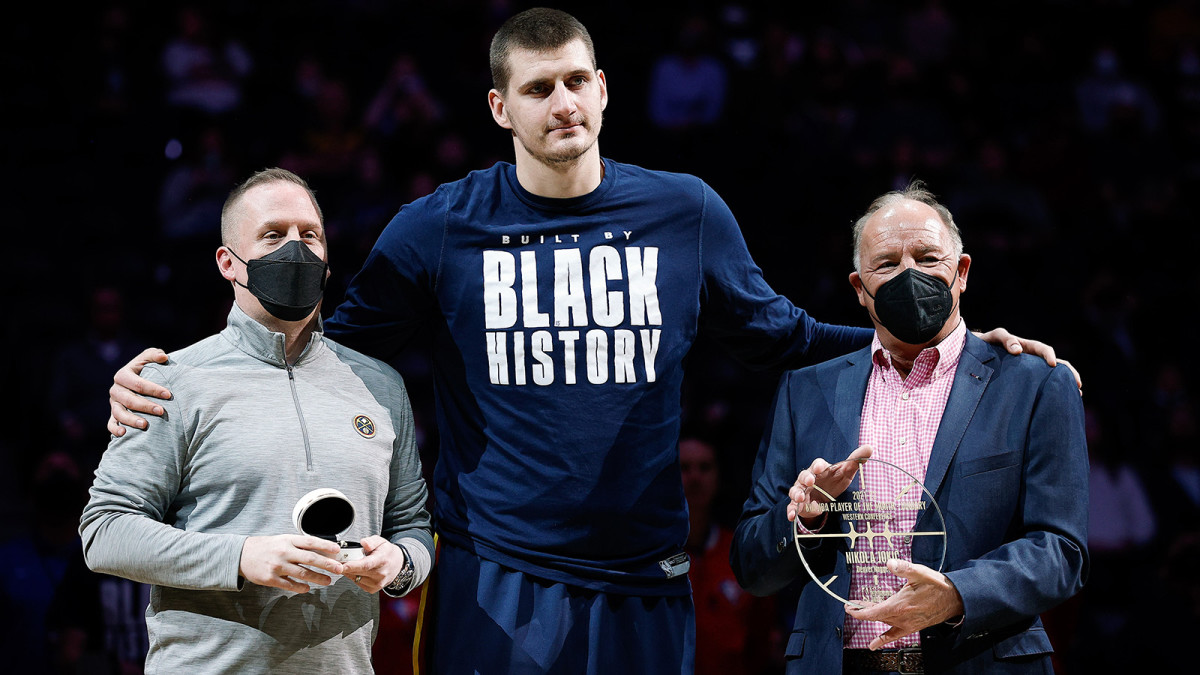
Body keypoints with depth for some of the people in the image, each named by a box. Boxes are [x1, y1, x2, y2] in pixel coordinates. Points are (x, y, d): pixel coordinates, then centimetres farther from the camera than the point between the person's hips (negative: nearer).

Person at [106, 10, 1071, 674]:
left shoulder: (685, 214, 4)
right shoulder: (441, 229, 1)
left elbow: (775, 334, 16)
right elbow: (333, 348, 9)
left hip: (643, 588, 1)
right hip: (495, 588, -1)